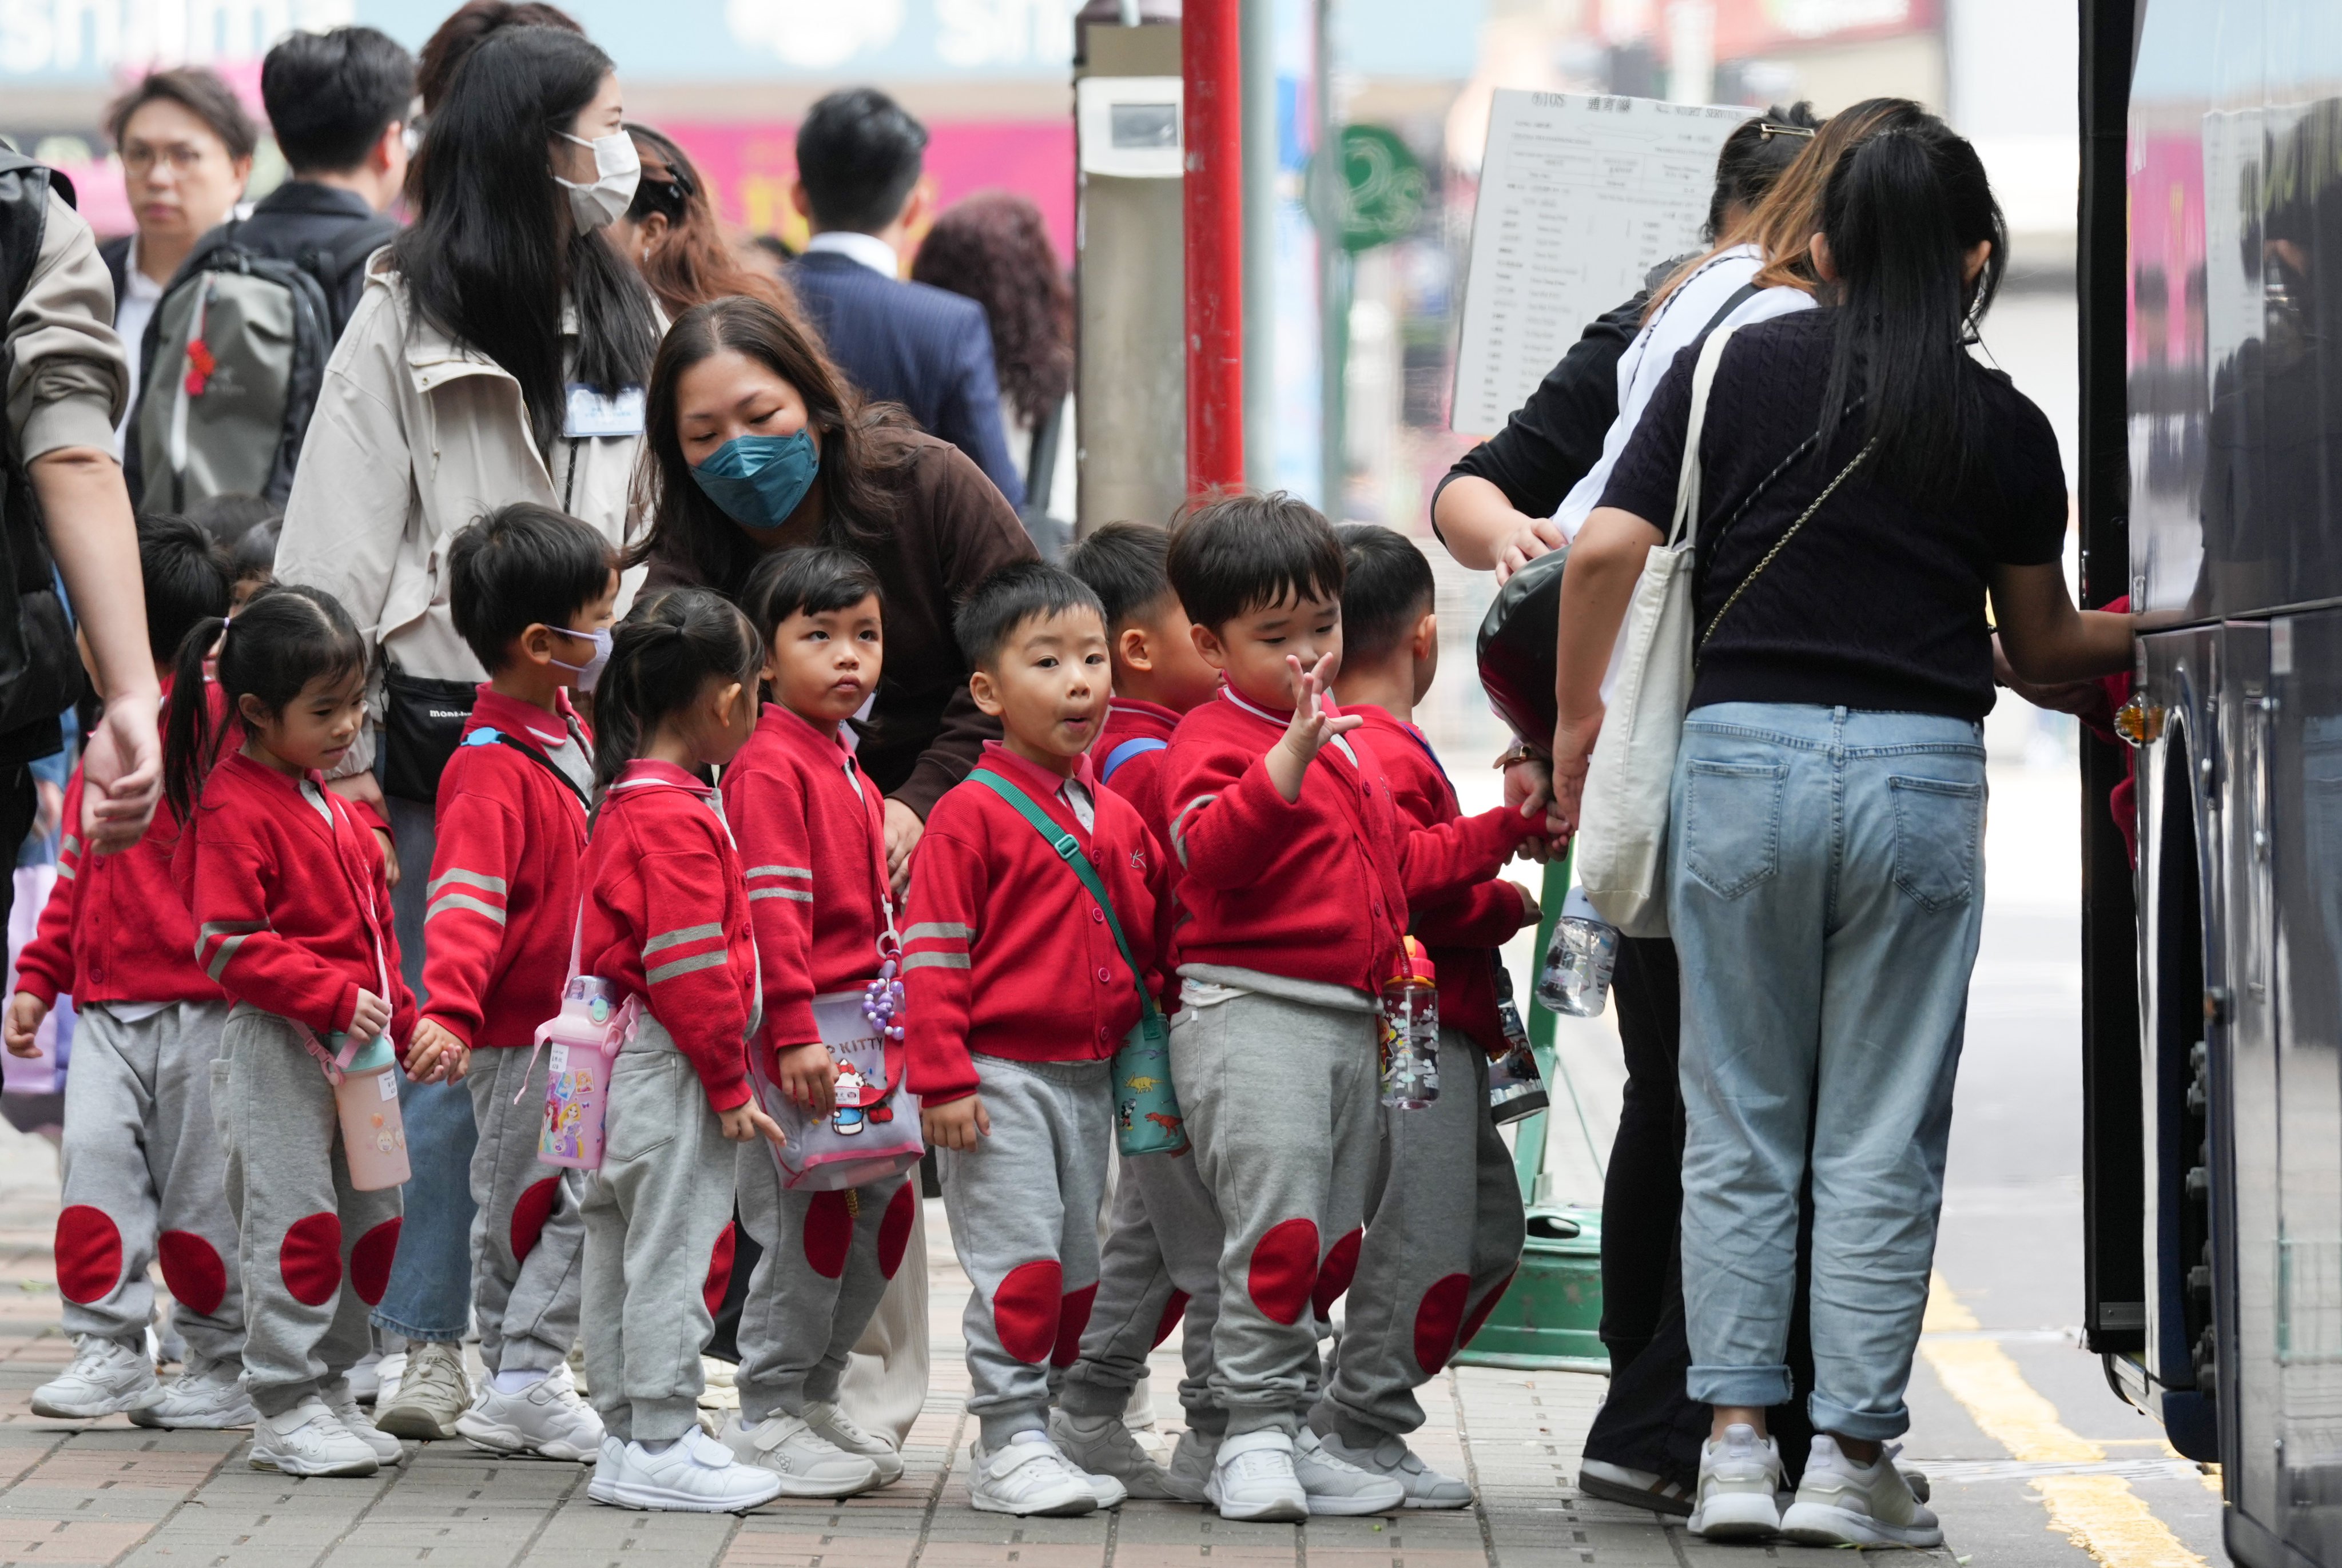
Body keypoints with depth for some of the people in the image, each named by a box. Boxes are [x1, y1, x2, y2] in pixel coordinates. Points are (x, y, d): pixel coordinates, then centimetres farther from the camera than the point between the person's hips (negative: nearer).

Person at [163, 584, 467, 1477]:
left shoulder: (326, 801, 17)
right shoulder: (235, 809, -12)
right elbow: (226, 946, -18)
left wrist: (406, 1022, 16)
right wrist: (335, 996, -23)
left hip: (354, 1041, 9)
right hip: (278, 1041, -9)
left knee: (371, 1219, 10)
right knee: (297, 1218, -9)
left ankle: (328, 1388, 20)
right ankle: (287, 1410, -3)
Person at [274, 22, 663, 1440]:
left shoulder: (629, 320, 15)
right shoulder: (411, 316, -4)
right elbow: (338, 542, -6)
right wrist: (339, 749, -12)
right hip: (453, 726, -5)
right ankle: (427, 1346, 2)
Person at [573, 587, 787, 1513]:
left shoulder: (627, 803, 13)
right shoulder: (677, 821, -18)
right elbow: (691, 971, -21)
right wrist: (730, 1082, -14)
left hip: (624, 1056, 10)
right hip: (673, 1064, -10)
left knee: (622, 1250, 14)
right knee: (674, 1253, -5)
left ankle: (631, 1431, 22)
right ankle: (660, 1448, -1)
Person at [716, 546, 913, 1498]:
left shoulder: (846, 766, 18)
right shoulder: (768, 765, -11)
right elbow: (771, 909, -18)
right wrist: (794, 1035, -23)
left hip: (866, 1028, 9)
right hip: (804, 1034, -9)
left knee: (881, 1213, 12)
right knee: (804, 1223, -6)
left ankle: (812, 1398, 23)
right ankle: (767, 1418, 3)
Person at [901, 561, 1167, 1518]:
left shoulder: (1117, 818, 11)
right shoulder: (974, 813, -9)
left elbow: (1152, 943, 20)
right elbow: (932, 953, -12)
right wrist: (942, 1078, -17)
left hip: (1092, 1077, 7)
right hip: (1001, 1078, -7)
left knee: (1074, 1271, 11)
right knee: (1019, 1266, -9)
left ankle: (1030, 1438, 20)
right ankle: (1010, 1445, -4)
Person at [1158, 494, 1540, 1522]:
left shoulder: (1353, 745, 20)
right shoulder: (1212, 739, -7)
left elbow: (1402, 867, 31)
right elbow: (1210, 850, -27)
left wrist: (1507, 830, 23)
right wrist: (1290, 758, -38)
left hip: (1350, 1022, 9)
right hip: (1249, 1013, -9)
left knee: (1335, 1241, 10)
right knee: (1279, 1226, -15)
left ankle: (1289, 1437, 18)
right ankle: (1256, 1432, -8)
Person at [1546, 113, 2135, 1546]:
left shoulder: (1737, 369, 3)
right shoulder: (2006, 428, 4)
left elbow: (1607, 552, -4)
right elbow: (2045, 654, 13)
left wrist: (1578, 717, 9)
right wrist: (2159, 634, 33)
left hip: (1743, 755, 1)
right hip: (1920, 775, -1)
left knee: (1739, 1123, 10)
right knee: (1883, 1139, 5)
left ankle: (1736, 1443, 5)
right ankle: (1853, 1457, 4)